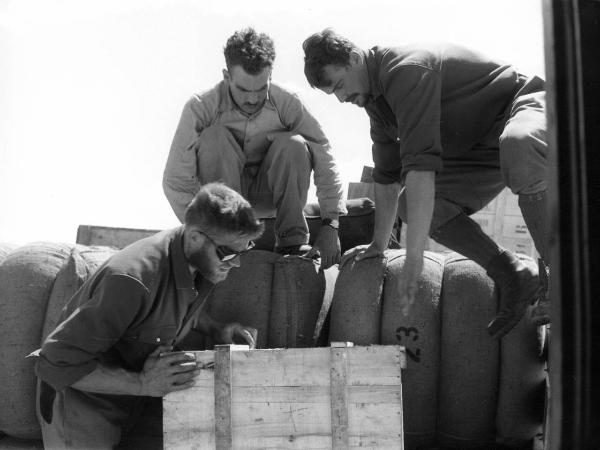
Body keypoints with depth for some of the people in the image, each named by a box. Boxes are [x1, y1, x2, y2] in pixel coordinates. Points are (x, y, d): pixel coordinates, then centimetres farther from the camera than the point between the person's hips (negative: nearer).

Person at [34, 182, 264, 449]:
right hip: (84, 404, -6)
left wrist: (215, 330, -1)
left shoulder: (202, 262, -8)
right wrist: (142, 383, -32)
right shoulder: (131, 280, -33)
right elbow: (54, 363, -29)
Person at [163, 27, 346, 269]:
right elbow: (175, 180, -23)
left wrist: (330, 225, -27)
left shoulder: (287, 104, -18)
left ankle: (292, 240, -17)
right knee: (214, 136, -29)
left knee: (294, 144, -27)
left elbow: (324, 159, -18)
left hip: (268, 193, 1)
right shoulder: (200, 108, -22)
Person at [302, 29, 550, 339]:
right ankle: (515, 279, -3)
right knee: (412, 204, -6)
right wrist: (378, 245, 18)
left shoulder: (406, 71, -27)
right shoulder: (376, 97, 5)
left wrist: (414, 256, -39)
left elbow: (420, 164, -36)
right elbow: (387, 174, 15)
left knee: (517, 146, -44)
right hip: (483, 151, 9)